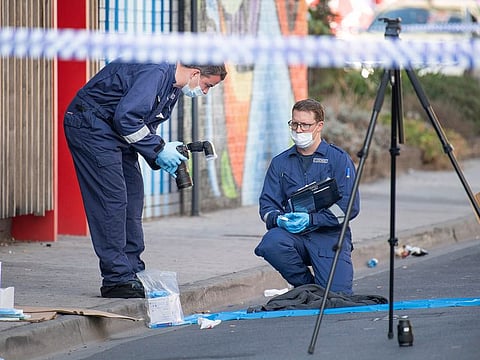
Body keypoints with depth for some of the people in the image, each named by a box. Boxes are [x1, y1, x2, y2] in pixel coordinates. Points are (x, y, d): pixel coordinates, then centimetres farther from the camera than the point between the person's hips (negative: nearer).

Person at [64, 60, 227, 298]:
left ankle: (133, 273, 12)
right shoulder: (156, 73, -23)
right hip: (90, 125, -11)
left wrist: (164, 151, -1)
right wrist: (159, 149, -19)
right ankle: (116, 280, -11)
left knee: (132, 197, 8)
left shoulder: (173, 87, 10)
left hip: (114, 132, 11)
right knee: (112, 198, -12)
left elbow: (145, 125, 16)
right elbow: (126, 117, -28)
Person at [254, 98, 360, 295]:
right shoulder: (280, 163, 12)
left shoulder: (339, 159, 2)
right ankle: (306, 285, -4)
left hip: (329, 236, -2)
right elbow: (267, 203, 9)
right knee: (271, 243, -33)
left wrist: (311, 219, -17)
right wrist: (279, 219, -15)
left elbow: (349, 206, -6)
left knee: (337, 295, -20)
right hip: (291, 234, 3)